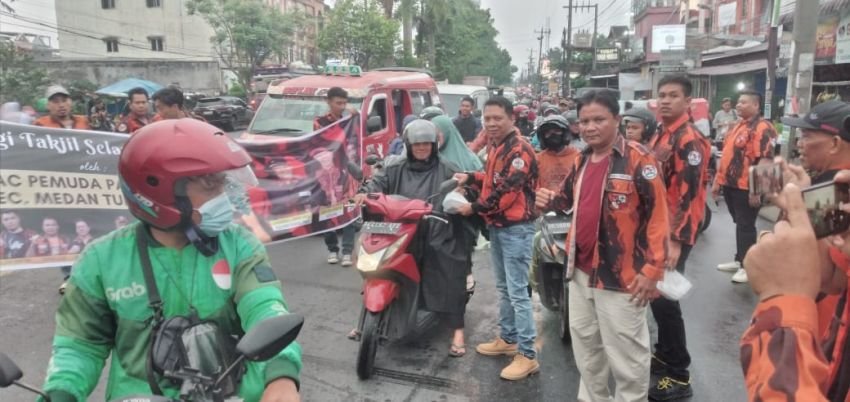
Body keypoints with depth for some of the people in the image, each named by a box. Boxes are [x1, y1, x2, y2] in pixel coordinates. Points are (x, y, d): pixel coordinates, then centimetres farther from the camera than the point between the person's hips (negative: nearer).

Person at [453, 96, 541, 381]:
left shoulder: (519, 149, -17)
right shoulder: (495, 146, 13)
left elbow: (507, 191, -23)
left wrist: (475, 208, -13)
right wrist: (470, 178, 7)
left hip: (516, 228, -10)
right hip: (497, 226, 10)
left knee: (517, 292, -7)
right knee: (503, 288, 19)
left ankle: (528, 355, 1)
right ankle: (507, 339, 34)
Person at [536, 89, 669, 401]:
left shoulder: (638, 159, -14)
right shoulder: (582, 160, 9)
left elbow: (658, 215, -16)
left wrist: (652, 269, -18)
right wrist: (550, 200, 1)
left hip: (621, 275, -7)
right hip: (581, 271, 8)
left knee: (625, 353, 7)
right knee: (585, 344, 22)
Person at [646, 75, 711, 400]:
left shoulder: (689, 140, -16)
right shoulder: (660, 136, 13)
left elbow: (688, 195, -22)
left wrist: (675, 241, -24)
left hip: (674, 234, -9)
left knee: (665, 299, -6)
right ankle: (665, 354, 33)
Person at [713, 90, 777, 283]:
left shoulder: (762, 128, -15)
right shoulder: (737, 126, 15)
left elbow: (765, 160, -21)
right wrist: (718, 181, 19)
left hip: (747, 188, -8)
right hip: (730, 185, 8)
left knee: (746, 226, 0)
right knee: (739, 224, 17)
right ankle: (739, 260, 28)